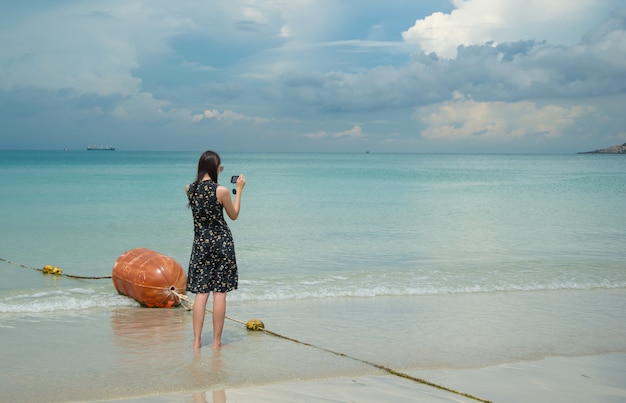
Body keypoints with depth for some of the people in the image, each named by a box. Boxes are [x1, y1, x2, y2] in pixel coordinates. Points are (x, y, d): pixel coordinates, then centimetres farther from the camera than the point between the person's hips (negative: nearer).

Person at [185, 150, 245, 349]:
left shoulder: (189, 189, -1)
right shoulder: (222, 191, -13)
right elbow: (234, 215, 2)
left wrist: (214, 174, 22)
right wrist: (239, 189, 8)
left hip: (200, 244, 4)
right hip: (222, 243, -3)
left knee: (201, 293, 7)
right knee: (220, 293, 2)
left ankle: (197, 340, 6)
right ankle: (217, 341, 7)